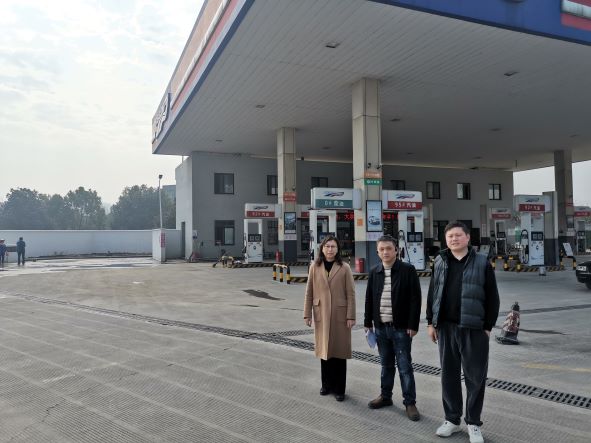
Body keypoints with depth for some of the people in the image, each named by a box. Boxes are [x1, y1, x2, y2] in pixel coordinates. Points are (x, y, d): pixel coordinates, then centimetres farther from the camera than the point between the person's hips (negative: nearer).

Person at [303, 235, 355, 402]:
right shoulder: (315, 267, 2)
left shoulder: (344, 268, -3)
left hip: (340, 315, -2)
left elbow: (350, 294, -4)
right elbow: (309, 292, 4)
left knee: (339, 351, 5)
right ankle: (327, 384, 29)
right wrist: (307, 314, 1)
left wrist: (350, 316, -9)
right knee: (324, 350, 12)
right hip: (321, 315, 2)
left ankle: (339, 388, 18)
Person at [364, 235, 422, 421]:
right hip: (380, 327, 5)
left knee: (405, 366, 2)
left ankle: (410, 402, 14)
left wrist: (413, 325, -13)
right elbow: (369, 299, 12)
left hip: (400, 327, -4)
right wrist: (368, 322, 10)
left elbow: (415, 299, -10)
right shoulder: (374, 272, 6)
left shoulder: (408, 270, -8)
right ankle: (385, 396, 30)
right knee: (386, 364, 17)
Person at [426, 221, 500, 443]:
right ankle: (452, 419, 25)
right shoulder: (440, 263, 7)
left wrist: (488, 326, -5)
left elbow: (492, 298, -2)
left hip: (474, 328, -3)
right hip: (446, 327, 3)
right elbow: (432, 294, 10)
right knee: (449, 375, 11)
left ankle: (473, 423, 20)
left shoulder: (482, 263, -3)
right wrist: (431, 322, 7)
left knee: (475, 377, 5)